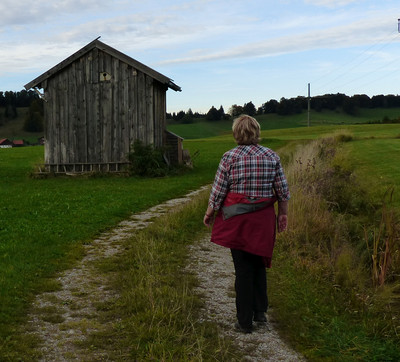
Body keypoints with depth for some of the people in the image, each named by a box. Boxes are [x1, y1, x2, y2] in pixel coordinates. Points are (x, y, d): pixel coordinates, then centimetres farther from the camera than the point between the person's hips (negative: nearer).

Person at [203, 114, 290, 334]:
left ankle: (245, 322, 13)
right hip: (263, 220, 2)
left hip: (237, 221, -2)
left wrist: (209, 213, 9)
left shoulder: (229, 157, -9)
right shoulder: (271, 156, -1)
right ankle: (260, 312, 23)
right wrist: (283, 214, 15)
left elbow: (217, 191, -6)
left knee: (243, 268, 5)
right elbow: (283, 190, 2)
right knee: (259, 264, 20)